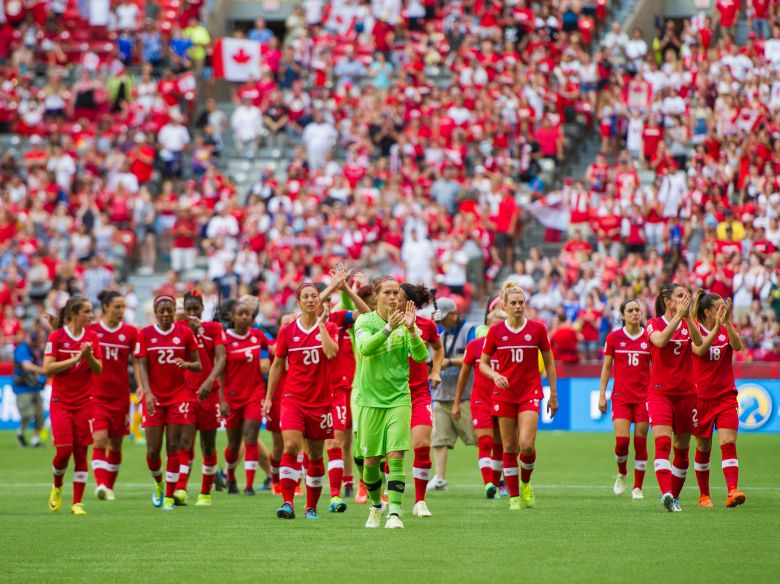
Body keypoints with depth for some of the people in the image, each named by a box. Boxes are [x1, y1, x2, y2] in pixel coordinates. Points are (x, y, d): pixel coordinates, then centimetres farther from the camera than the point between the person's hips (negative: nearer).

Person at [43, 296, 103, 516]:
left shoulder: (92, 337, 4)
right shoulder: (56, 336, -6)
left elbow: (99, 369, 4)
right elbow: (47, 368, -12)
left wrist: (89, 356, -15)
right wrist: (75, 359, -17)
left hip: (85, 403, 3)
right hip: (61, 402, -3)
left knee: (81, 452, -1)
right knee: (64, 450, -10)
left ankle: (77, 503, 4)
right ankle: (57, 486, 21)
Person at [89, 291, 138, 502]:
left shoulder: (130, 332, 3)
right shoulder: (91, 330, 0)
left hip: (120, 396, 2)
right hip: (96, 395, -2)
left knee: (116, 444, 8)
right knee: (99, 440, -17)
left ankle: (109, 486, 20)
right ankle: (101, 484, -25)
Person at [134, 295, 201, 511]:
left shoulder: (185, 333, 2)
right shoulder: (145, 334, 0)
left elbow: (198, 365, 6)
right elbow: (142, 366, -4)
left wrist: (186, 363, -17)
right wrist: (147, 392, -18)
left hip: (178, 396, 0)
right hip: (154, 397, 0)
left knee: (174, 447, -4)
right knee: (153, 449, -2)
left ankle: (169, 496, 2)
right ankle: (158, 483, 27)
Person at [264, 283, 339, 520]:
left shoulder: (328, 327, 2)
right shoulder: (287, 331, 3)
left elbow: (331, 352, -18)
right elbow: (277, 365, 11)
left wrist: (322, 324, -14)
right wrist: (268, 397, 9)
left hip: (320, 400, 1)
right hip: (293, 398, -1)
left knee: (315, 454, 7)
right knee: (291, 446, -18)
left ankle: (312, 506, 18)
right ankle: (287, 503, -22)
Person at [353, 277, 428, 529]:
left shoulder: (405, 324, 1)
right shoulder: (365, 321, -2)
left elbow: (421, 356, -10)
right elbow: (365, 347, -22)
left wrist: (411, 329, -25)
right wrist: (389, 328, -35)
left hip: (399, 398, 0)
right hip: (370, 398, 0)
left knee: (396, 457, -12)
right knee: (370, 461, 4)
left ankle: (394, 512, -13)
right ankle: (376, 506, 28)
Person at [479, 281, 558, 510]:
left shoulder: (537, 329, -1)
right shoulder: (496, 331, 0)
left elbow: (549, 363, 7)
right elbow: (483, 363, 7)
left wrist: (553, 394, 6)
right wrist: (495, 375, -14)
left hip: (530, 393, -1)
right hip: (504, 394, 1)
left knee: (527, 444, -15)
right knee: (509, 447, 2)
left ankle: (525, 483, 13)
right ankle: (514, 496, 11)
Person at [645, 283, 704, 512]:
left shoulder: (689, 324, 8)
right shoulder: (654, 323, 0)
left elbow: (699, 342, -14)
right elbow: (660, 341, -22)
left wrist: (687, 316, -25)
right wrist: (678, 315, -27)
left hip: (686, 393, 4)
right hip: (660, 391, -4)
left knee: (682, 448, 7)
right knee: (663, 442, -21)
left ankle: (675, 496, 19)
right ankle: (666, 492, -33)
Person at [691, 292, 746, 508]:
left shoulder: (727, 328, 4)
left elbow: (737, 346, -16)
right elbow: (700, 350, -24)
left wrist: (727, 322, -29)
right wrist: (717, 326, -33)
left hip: (726, 395, 2)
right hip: (701, 397, -2)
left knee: (728, 443, -14)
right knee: (703, 448, 6)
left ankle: (732, 491, -24)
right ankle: (704, 495, 20)